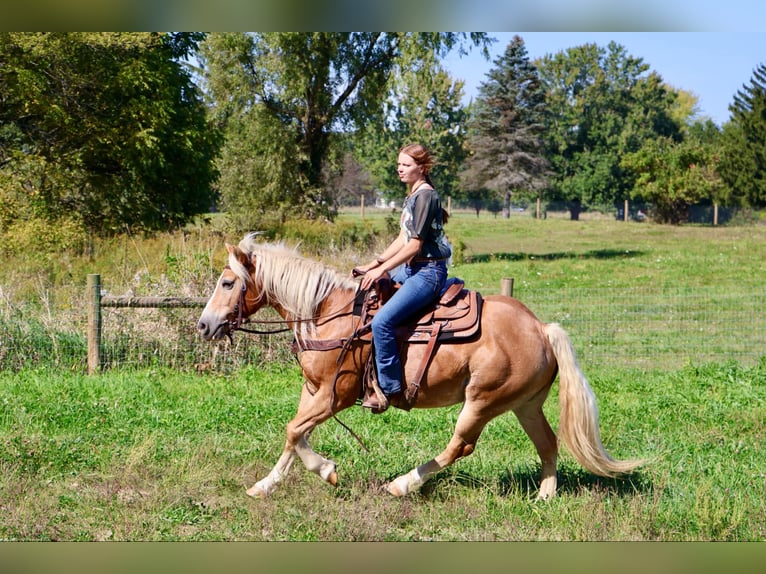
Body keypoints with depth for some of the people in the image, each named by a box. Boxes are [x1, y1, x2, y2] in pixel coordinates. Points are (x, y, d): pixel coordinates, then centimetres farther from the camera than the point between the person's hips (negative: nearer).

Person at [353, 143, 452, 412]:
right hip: (411, 269, 11)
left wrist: (381, 270, -17)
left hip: (428, 272, -11)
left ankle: (387, 388, -17)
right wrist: (371, 266, 12)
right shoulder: (412, 196, 15)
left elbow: (415, 244, -19)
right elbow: (403, 239, 18)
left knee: (382, 321, -24)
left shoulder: (425, 196, -15)